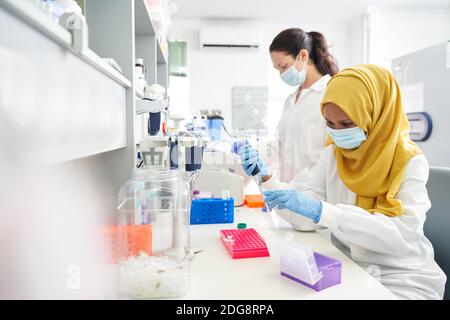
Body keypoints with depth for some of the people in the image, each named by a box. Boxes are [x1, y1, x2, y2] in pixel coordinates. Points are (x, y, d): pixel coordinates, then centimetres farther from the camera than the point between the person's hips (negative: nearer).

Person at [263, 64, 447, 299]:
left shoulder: (409, 163, -13)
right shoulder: (332, 155, 1)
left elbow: (401, 234, -27)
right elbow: (305, 218, -4)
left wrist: (321, 211, -36)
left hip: (402, 279, -4)